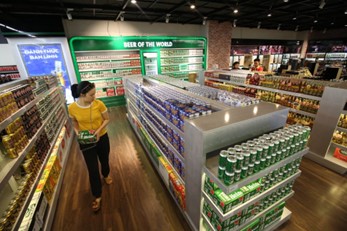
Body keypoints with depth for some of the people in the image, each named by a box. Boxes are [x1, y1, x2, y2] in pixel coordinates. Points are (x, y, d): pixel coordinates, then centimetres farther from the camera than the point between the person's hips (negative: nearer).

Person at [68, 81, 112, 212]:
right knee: (92, 169, 6)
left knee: (104, 160, 23)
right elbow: (75, 124, 3)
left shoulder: (99, 104, -18)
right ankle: (97, 197, 28)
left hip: (102, 138, 1)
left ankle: (106, 175, 59)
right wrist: (77, 132, -16)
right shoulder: (72, 108, -15)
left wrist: (99, 130, -21)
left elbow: (107, 119, -6)